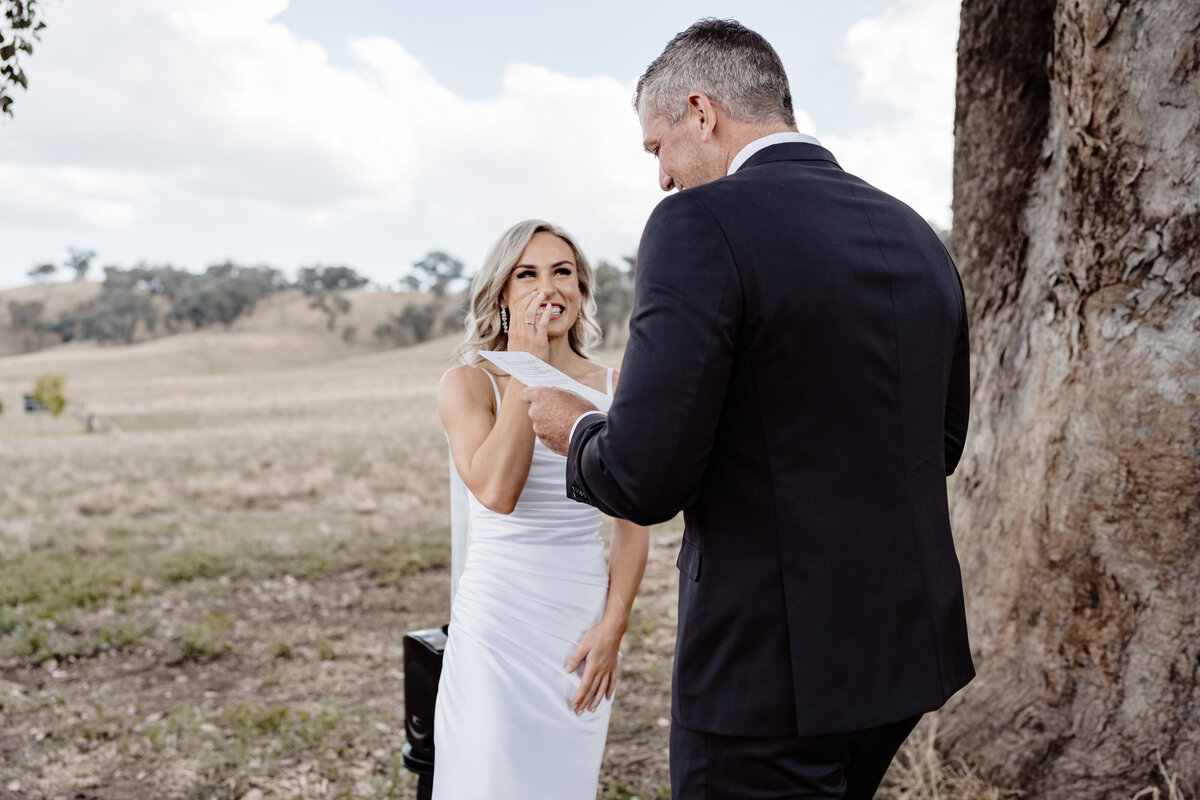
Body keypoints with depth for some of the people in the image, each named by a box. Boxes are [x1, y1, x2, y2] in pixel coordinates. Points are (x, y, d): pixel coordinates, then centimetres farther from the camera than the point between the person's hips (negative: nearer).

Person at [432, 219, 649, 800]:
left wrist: (612, 627, -4)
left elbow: (633, 523, 5)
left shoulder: (616, 388, 4)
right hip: (498, 616, -3)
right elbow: (497, 490, -23)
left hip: (582, 621, 3)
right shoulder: (468, 382, -5)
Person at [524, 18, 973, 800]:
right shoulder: (917, 237, 6)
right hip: (908, 647, 8)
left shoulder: (702, 225, -16)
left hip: (773, 667, -8)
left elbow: (647, 479, -20)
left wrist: (579, 430, 1)